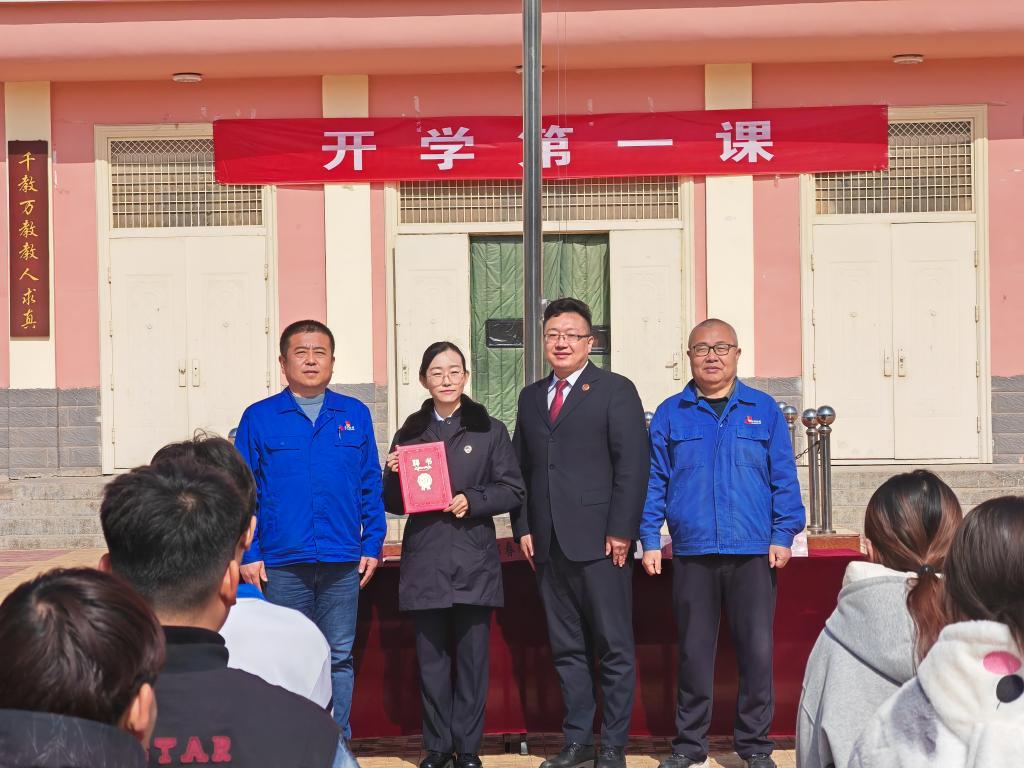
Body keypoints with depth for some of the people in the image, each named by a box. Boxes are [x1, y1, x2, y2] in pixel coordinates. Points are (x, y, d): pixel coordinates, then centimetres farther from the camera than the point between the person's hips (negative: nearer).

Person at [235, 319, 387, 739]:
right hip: (282, 564, -1)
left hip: (343, 562, 1)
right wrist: (247, 554, -5)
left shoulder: (355, 415, 9)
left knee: (340, 657, 6)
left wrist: (372, 544, 3)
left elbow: (371, 485, 9)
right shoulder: (259, 418, 4)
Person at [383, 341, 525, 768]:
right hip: (425, 560, 1)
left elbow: (513, 490, 4)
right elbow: (394, 503, 12)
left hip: (473, 562, -1)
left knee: (472, 656, 0)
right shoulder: (410, 433, 11)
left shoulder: (489, 431, 7)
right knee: (431, 659, 3)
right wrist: (393, 473, -8)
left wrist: (472, 500, -11)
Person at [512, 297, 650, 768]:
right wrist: (523, 527, 6)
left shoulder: (615, 391, 1)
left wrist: (621, 531, -12)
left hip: (600, 541, -5)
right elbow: (520, 468, 17)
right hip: (549, 544, 5)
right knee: (566, 649, 8)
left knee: (614, 649, -1)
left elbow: (633, 465, -6)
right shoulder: (531, 397, 17)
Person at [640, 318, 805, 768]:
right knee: (693, 651, 6)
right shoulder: (670, 415, 8)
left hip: (753, 553, 0)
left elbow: (784, 478, 5)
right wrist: (650, 540, 0)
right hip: (691, 554, 1)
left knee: (757, 650, 0)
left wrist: (783, 535, -3)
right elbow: (654, 482, 7)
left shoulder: (763, 410, 7)